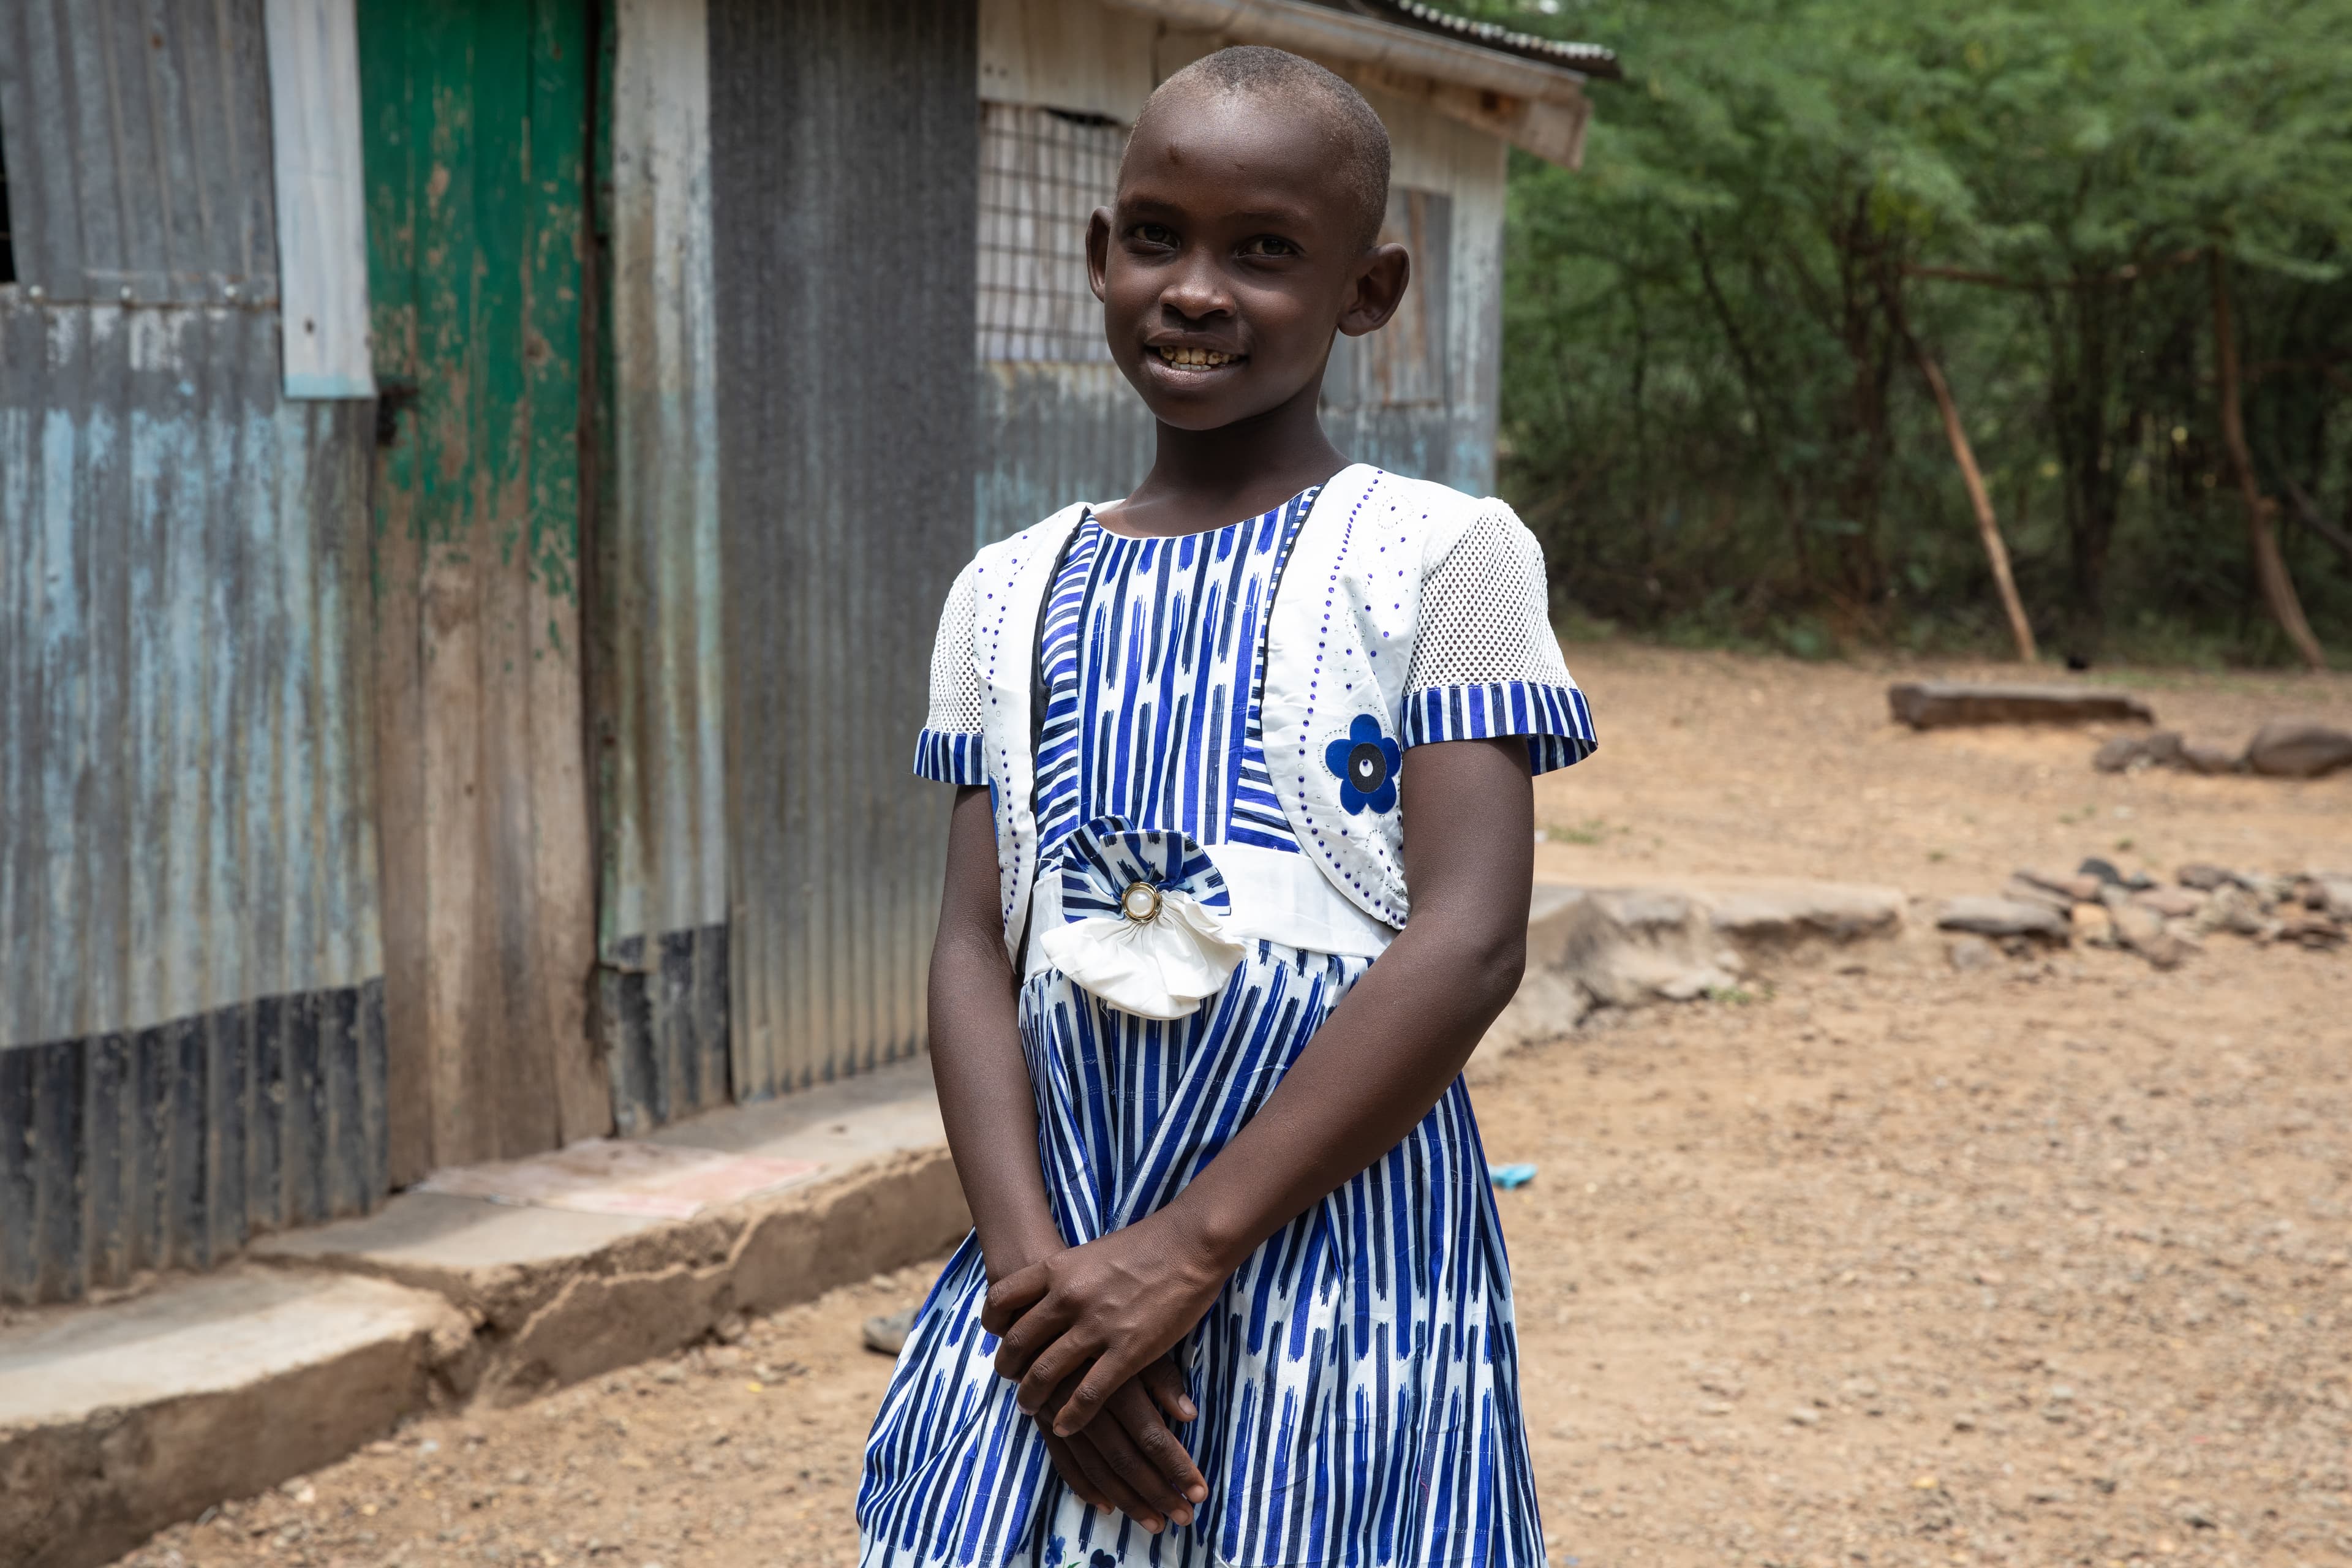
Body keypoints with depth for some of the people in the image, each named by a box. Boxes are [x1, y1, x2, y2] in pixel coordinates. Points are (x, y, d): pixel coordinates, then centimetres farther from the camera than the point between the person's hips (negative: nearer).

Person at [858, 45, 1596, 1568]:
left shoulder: (1445, 557, -4)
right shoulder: (1016, 594, 9)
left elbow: (1470, 941, -12)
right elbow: (977, 948, 3)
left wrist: (1191, 1247, -15)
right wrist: (1033, 1263, -12)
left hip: (1334, 1251, -3)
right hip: (1057, 1267, 4)